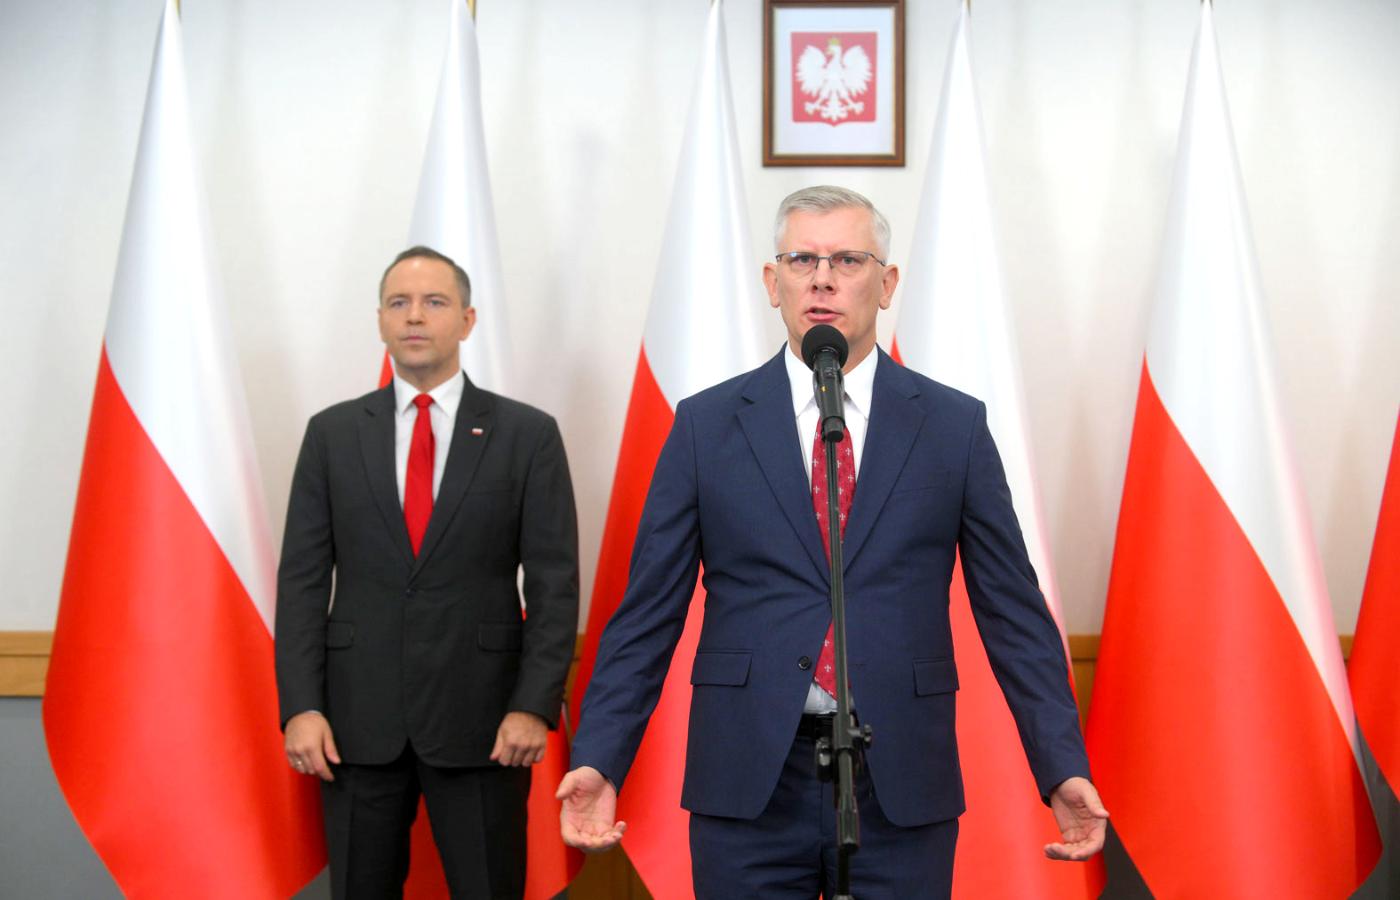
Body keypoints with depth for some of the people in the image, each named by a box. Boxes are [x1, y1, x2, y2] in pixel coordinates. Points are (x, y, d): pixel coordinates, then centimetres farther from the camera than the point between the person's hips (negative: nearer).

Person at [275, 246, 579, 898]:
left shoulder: (527, 434, 2)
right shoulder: (332, 433, 7)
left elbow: (554, 582, -1)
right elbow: (302, 578, 5)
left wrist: (535, 704, -10)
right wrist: (300, 705, -4)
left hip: (480, 722, -2)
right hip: (357, 721, 2)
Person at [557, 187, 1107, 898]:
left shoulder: (955, 425, 4)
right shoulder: (705, 425, 4)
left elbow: (1013, 612, 4)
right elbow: (648, 613, 3)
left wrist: (1063, 767, -3)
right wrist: (598, 759, -7)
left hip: (903, 787, 0)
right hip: (747, 785, 0)